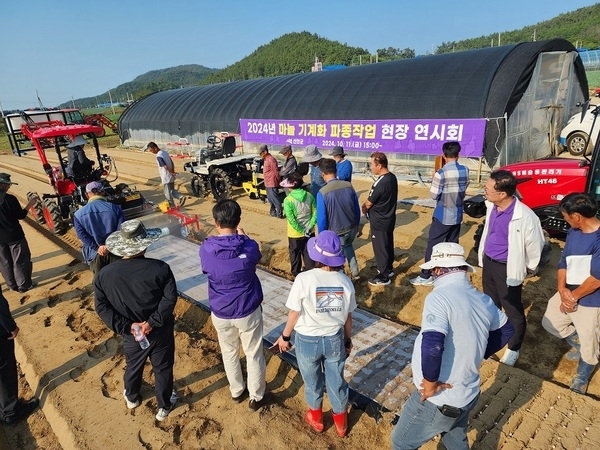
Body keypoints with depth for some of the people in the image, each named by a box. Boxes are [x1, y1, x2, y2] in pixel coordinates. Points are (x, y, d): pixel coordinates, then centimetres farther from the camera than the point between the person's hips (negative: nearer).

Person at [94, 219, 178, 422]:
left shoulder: (104, 274, -12)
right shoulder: (160, 268, -22)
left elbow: (101, 307, -10)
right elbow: (170, 298, -24)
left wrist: (126, 327, -11)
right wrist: (153, 322, -18)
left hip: (131, 334, 3)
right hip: (160, 332, -2)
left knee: (133, 366, 30)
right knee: (163, 369, 19)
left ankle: (131, 398, 56)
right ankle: (164, 407, 38)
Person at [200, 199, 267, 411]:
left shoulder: (206, 249, -17)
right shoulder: (250, 246, -19)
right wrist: (242, 237, 12)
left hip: (220, 312, 2)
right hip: (248, 311, -1)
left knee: (229, 353, 25)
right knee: (254, 355, 18)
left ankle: (236, 391, 44)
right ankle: (256, 397, 34)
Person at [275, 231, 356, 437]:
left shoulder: (304, 279, -23)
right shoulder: (345, 282, -13)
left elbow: (294, 314, -14)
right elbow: (348, 317, -2)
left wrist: (285, 336, 3)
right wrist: (348, 340, 16)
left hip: (307, 340, -2)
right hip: (335, 340, 2)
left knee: (313, 382, 23)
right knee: (336, 382, 23)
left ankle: (316, 418, 48)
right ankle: (341, 422, 46)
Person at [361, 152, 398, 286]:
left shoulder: (380, 183, -28)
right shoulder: (392, 177, 0)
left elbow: (368, 203, -16)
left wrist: (363, 207, 4)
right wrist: (367, 205, 3)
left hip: (379, 222, -9)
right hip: (389, 218, 9)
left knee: (380, 248, 5)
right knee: (388, 245, 23)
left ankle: (383, 276, 18)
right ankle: (388, 269, 40)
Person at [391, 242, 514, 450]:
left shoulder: (439, 297, -25)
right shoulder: (483, 300, -1)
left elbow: (432, 346, -38)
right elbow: (507, 329, 17)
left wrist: (430, 382, -21)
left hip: (437, 400, -7)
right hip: (467, 394, 7)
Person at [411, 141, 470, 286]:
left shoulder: (441, 173, -19)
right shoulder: (465, 171, 1)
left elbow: (434, 195, -12)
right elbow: (463, 190, 12)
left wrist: (434, 181, 2)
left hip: (443, 216, -6)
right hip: (457, 215, 6)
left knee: (432, 244, 1)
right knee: (453, 245, 15)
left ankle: (425, 276, 6)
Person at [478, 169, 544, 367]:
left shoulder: (525, 217, -28)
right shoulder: (491, 207, -6)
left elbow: (535, 245, -13)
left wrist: (528, 269, 1)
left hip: (507, 268, -7)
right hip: (488, 262, 7)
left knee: (513, 310, 10)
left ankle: (513, 349, 31)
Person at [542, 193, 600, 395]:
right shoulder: (573, 232, -3)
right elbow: (563, 262, 2)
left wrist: (574, 296, -14)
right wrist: (562, 289, -10)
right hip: (569, 293, 7)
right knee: (549, 322, 20)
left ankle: (581, 377, 37)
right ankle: (578, 345, 43)